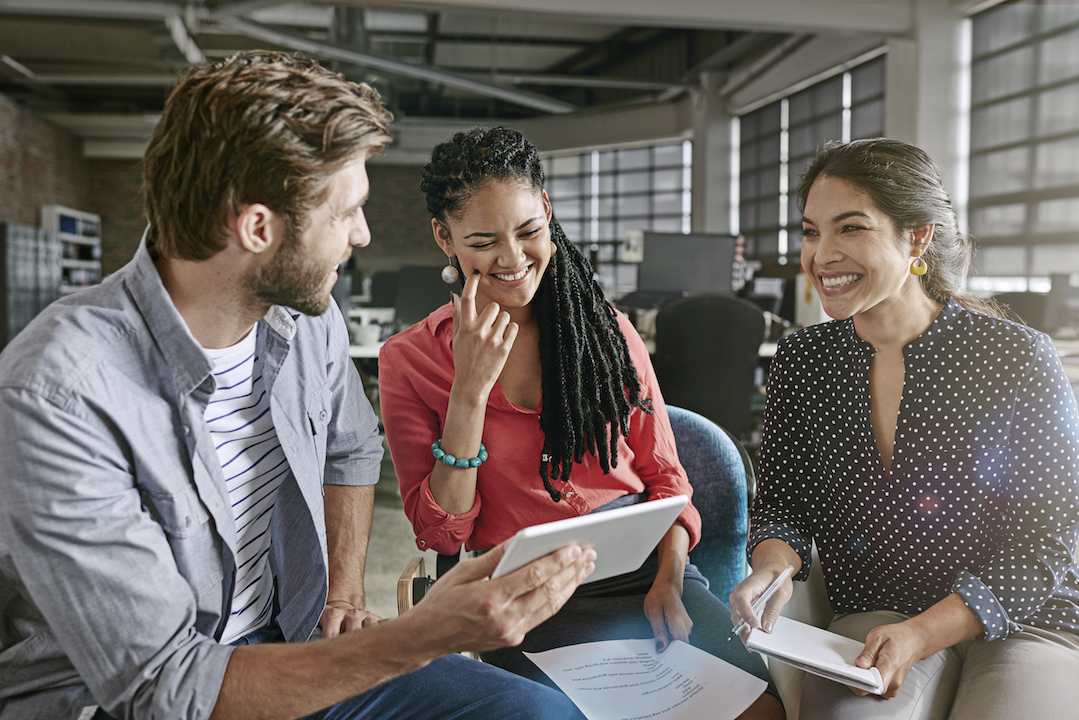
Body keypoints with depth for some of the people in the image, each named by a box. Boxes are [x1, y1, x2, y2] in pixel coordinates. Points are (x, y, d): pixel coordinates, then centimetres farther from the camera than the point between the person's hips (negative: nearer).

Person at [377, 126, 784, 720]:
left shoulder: (604, 326, 8)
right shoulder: (408, 360, 0)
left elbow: (663, 475, 9)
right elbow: (442, 532, -5)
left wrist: (669, 580, -9)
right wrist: (471, 388, -14)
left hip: (646, 562, 3)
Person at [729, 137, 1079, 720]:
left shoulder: (1017, 358, -9)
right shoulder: (800, 360, 1)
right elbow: (782, 498, 6)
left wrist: (922, 634, -20)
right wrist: (774, 564, -18)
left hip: (1025, 622, -1)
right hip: (873, 618, 1)